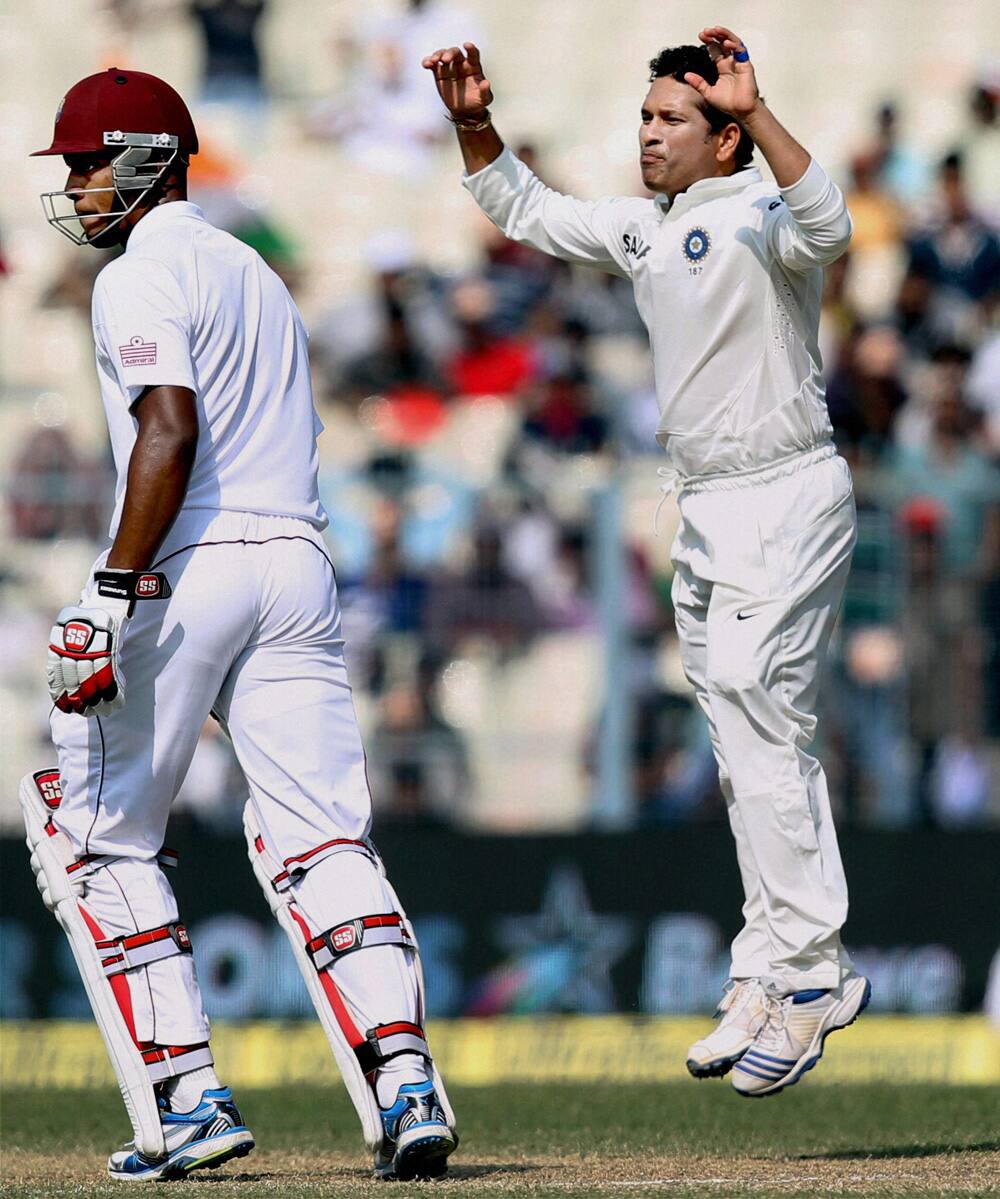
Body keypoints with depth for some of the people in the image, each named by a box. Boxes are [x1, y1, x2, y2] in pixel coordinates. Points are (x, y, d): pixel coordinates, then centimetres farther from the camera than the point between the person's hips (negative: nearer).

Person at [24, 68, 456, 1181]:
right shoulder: (256, 274, 23)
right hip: (299, 558, 8)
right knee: (320, 838, 3)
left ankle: (183, 1096, -2)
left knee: (96, 837, 5)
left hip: (187, 571, -8)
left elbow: (169, 433, -20)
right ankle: (405, 1083, -14)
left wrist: (113, 594, -24)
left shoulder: (142, 277, -5)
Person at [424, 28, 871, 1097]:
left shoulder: (754, 215, -13)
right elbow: (526, 211, 26)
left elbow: (826, 227, -36)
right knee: (749, 749, 10)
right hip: (705, 515, 9)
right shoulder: (645, 230, 14)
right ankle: (775, 979, 13)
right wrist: (474, 125, 11)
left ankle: (802, 976, -14)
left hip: (787, 501, -9)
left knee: (758, 725, -16)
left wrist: (754, 109, -43)